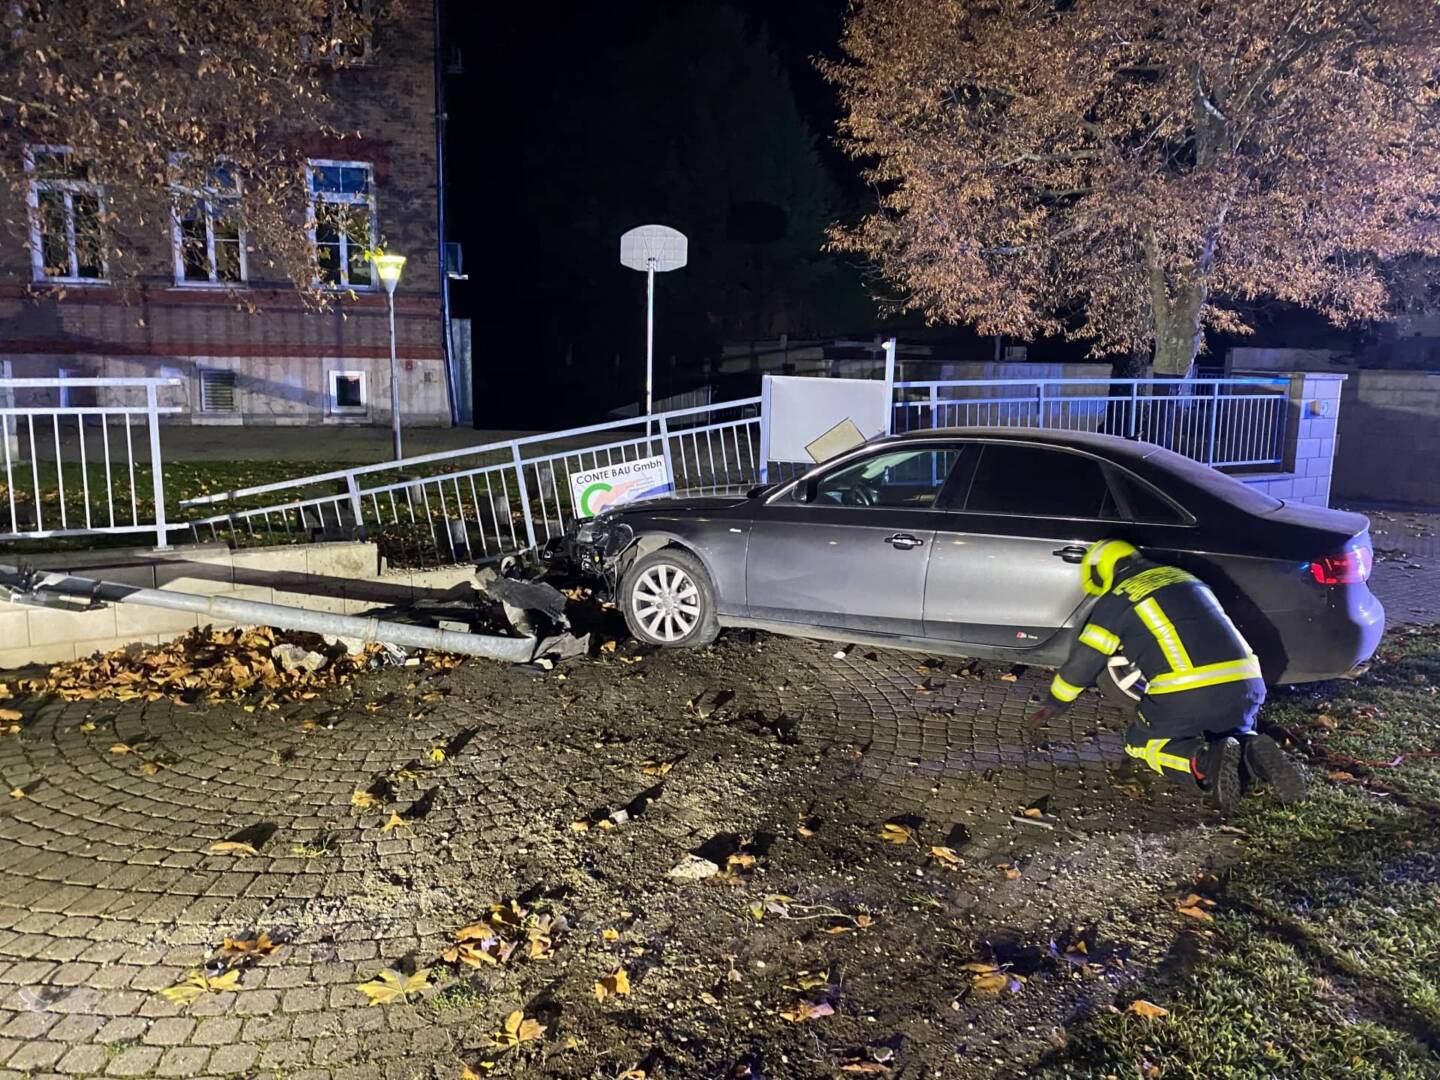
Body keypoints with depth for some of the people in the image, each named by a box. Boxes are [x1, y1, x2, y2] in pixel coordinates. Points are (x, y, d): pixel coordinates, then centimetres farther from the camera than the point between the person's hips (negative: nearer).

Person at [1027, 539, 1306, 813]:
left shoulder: (1115, 601, 7)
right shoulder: (1185, 578, 25)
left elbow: (1082, 662, 13)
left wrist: (1055, 704, 31)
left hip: (1187, 696, -5)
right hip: (1248, 687, 5)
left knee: (1140, 743, 20)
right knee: (1231, 730, 35)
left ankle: (1205, 761, -10)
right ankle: (1253, 753, -1)